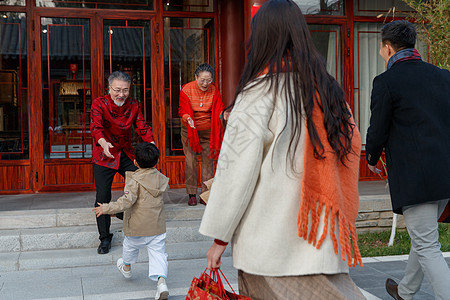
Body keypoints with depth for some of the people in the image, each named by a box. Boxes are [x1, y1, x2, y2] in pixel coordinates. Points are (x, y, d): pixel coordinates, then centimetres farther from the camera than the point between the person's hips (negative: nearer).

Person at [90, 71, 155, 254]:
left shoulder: (133, 105, -2)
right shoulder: (99, 104, -15)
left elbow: (142, 127, -8)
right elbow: (95, 126, -30)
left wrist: (150, 144, -28)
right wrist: (103, 142, -52)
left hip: (126, 154, 4)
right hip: (104, 156, -4)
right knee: (103, 197, -4)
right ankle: (105, 238, 9)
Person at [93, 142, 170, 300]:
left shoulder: (135, 181, -18)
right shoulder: (161, 178, 1)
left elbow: (126, 201, -25)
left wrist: (106, 208, -16)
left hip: (137, 226, -3)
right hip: (157, 225, 3)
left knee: (130, 246, 24)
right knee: (158, 252, 3)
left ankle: (126, 268, 50)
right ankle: (161, 280, -16)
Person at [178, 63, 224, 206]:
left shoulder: (214, 90, -6)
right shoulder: (186, 90, -10)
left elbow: (218, 110, -6)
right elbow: (183, 110, -7)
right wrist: (187, 118, -29)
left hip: (207, 131, 1)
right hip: (189, 130, -1)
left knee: (208, 160, -1)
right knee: (190, 161, -3)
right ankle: (192, 194, 5)